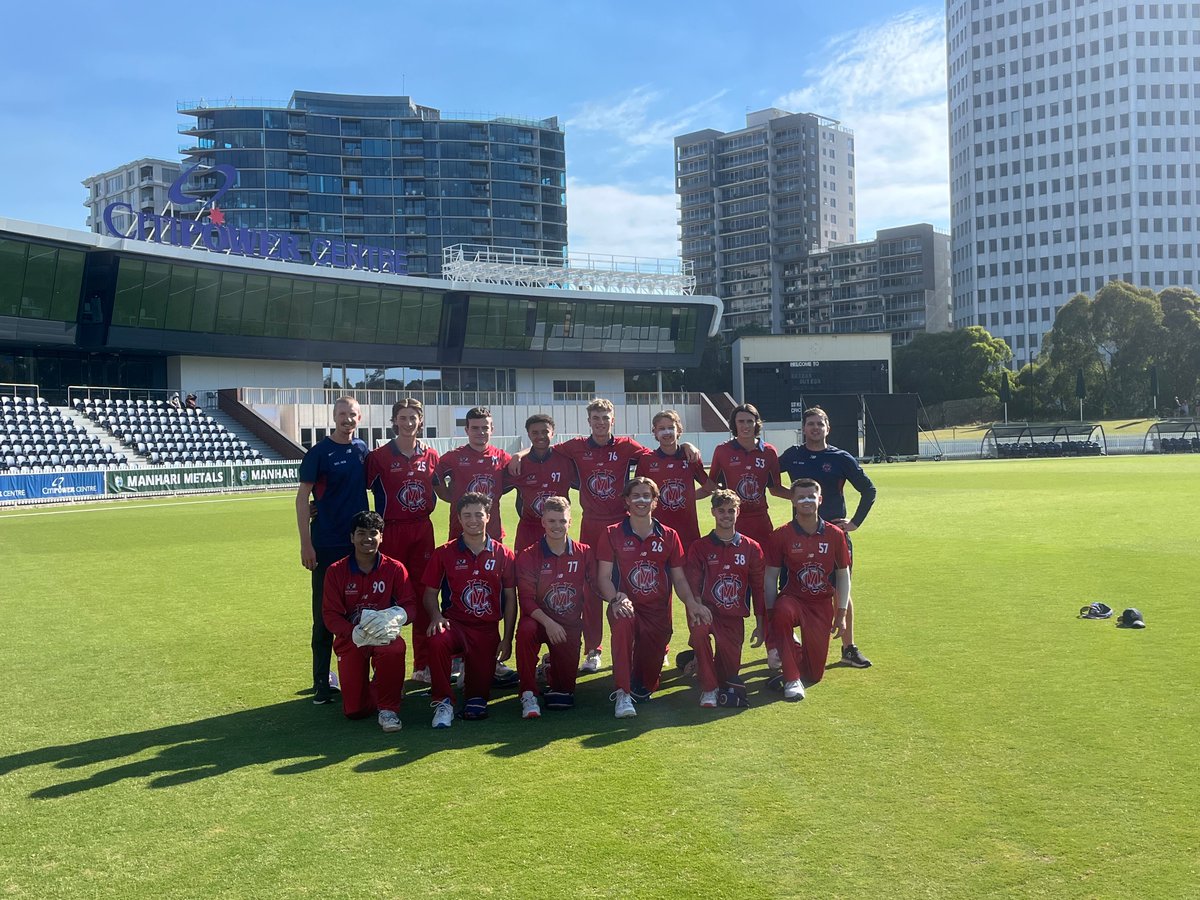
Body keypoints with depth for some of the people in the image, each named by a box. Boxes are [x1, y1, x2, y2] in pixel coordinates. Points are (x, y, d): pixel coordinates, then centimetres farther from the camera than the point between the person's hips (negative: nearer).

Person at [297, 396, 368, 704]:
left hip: (360, 543, 5)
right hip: (327, 546, -5)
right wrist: (306, 544, -13)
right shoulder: (318, 453, -6)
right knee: (325, 615, 1)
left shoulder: (362, 450, 8)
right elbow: (302, 497, -7)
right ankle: (321, 682, 10)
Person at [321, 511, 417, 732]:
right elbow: (330, 614, -7)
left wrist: (398, 615, -29)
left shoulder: (395, 569, -1)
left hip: (384, 635, 0)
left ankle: (388, 708, -18)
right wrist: (355, 633, -25)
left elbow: (410, 604, -4)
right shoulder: (336, 571, -2)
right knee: (354, 710, -8)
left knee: (395, 649, -39)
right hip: (350, 639, 1)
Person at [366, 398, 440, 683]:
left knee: (424, 594, 8)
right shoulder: (379, 456, -4)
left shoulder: (431, 456, 8)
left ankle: (423, 665, 16)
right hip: (391, 531, -4)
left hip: (423, 529, 4)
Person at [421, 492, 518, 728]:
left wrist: (507, 639, 1)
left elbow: (510, 598, 7)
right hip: (454, 623, -1)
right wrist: (436, 615, -16)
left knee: (480, 689, -8)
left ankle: (474, 697, 34)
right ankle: (443, 702, -18)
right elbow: (430, 592, 6)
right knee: (437, 641, -37)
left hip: (488, 629, 1)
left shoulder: (503, 555, 4)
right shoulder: (444, 553, 2)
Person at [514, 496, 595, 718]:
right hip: (539, 619, -2)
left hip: (571, 625, 2)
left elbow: (592, 593, 0)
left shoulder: (584, 553, -1)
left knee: (566, 682, -3)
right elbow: (526, 599, -14)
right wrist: (548, 622, -28)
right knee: (525, 630, -37)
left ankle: (552, 667, 36)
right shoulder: (528, 556, -7)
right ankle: (528, 695, -24)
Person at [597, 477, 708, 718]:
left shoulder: (669, 536, 10)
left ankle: (640, 688, 37)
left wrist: (691, 603, -11)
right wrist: (615, 599, -24)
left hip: (658, 612, 3)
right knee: (623, 622, -39)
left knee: (650, 673, -3)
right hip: (627, 607, -2)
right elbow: (604, 576, -3)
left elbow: (679, 579, 9)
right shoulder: (613, 534, 3)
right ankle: (623, 694, -32)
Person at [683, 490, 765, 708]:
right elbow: (693, 586, -3)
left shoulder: (751, 548, 6)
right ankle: (709, 689, -20)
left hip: (734, 617, 2)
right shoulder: (699, 547, 2)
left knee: (730, 669, -8)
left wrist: (760, 626, 7)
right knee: (699, 630, -37)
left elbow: (758, 589, 9)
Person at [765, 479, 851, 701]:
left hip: (822, 604, 2)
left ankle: (798, 654, 35)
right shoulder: (781, 535, -6)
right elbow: (771, 577, -2)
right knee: (782, 613, -41)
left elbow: (843, 576, 8)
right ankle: (792, 679, -28)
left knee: (814, 674, -2)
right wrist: (770, 613, -8)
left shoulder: (835, 535, 0)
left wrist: (841, 614, 6)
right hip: (792, 599, -2)